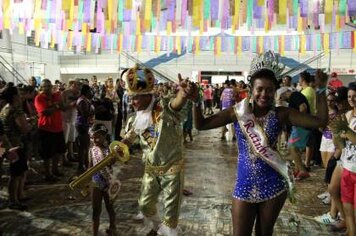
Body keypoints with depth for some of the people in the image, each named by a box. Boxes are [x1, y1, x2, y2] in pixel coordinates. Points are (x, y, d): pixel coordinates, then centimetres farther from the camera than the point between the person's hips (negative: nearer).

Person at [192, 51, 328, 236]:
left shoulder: (281, 114, -5)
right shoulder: (238, 112, -6)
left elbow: (320, 121, -8)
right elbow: (201, 124, -7)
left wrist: (321, 90, -13)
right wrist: (195, 101, -21)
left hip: (273, 186, 1)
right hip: (244, 185, 0)